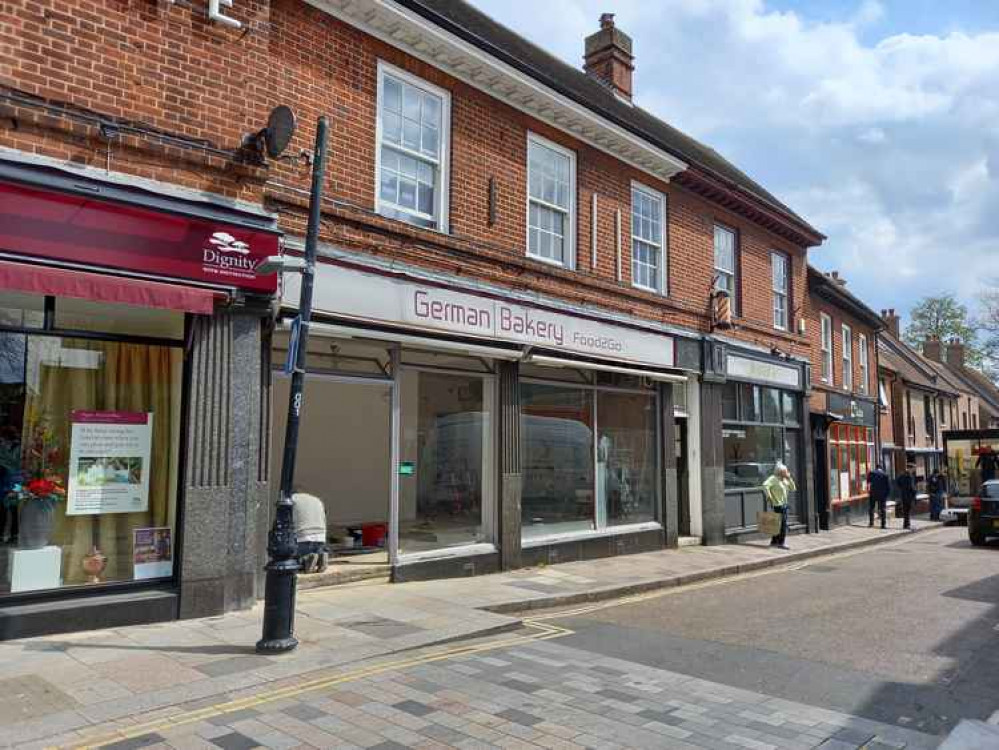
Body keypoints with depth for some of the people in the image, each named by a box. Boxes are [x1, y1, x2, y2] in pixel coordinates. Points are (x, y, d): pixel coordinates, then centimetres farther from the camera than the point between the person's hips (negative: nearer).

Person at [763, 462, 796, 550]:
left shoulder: (784, 480, 14)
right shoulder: (773, 478, -12)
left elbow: (793, 489, 13)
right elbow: (765, 485, -26)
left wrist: (789, 478, 2)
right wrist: (769, 497, -24)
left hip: (784, 505, 9)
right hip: (778, 505, -9)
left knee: (778, 524, 12)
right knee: (783, 524, -8)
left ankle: (774, 542, 20)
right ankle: (781, 543, -1)